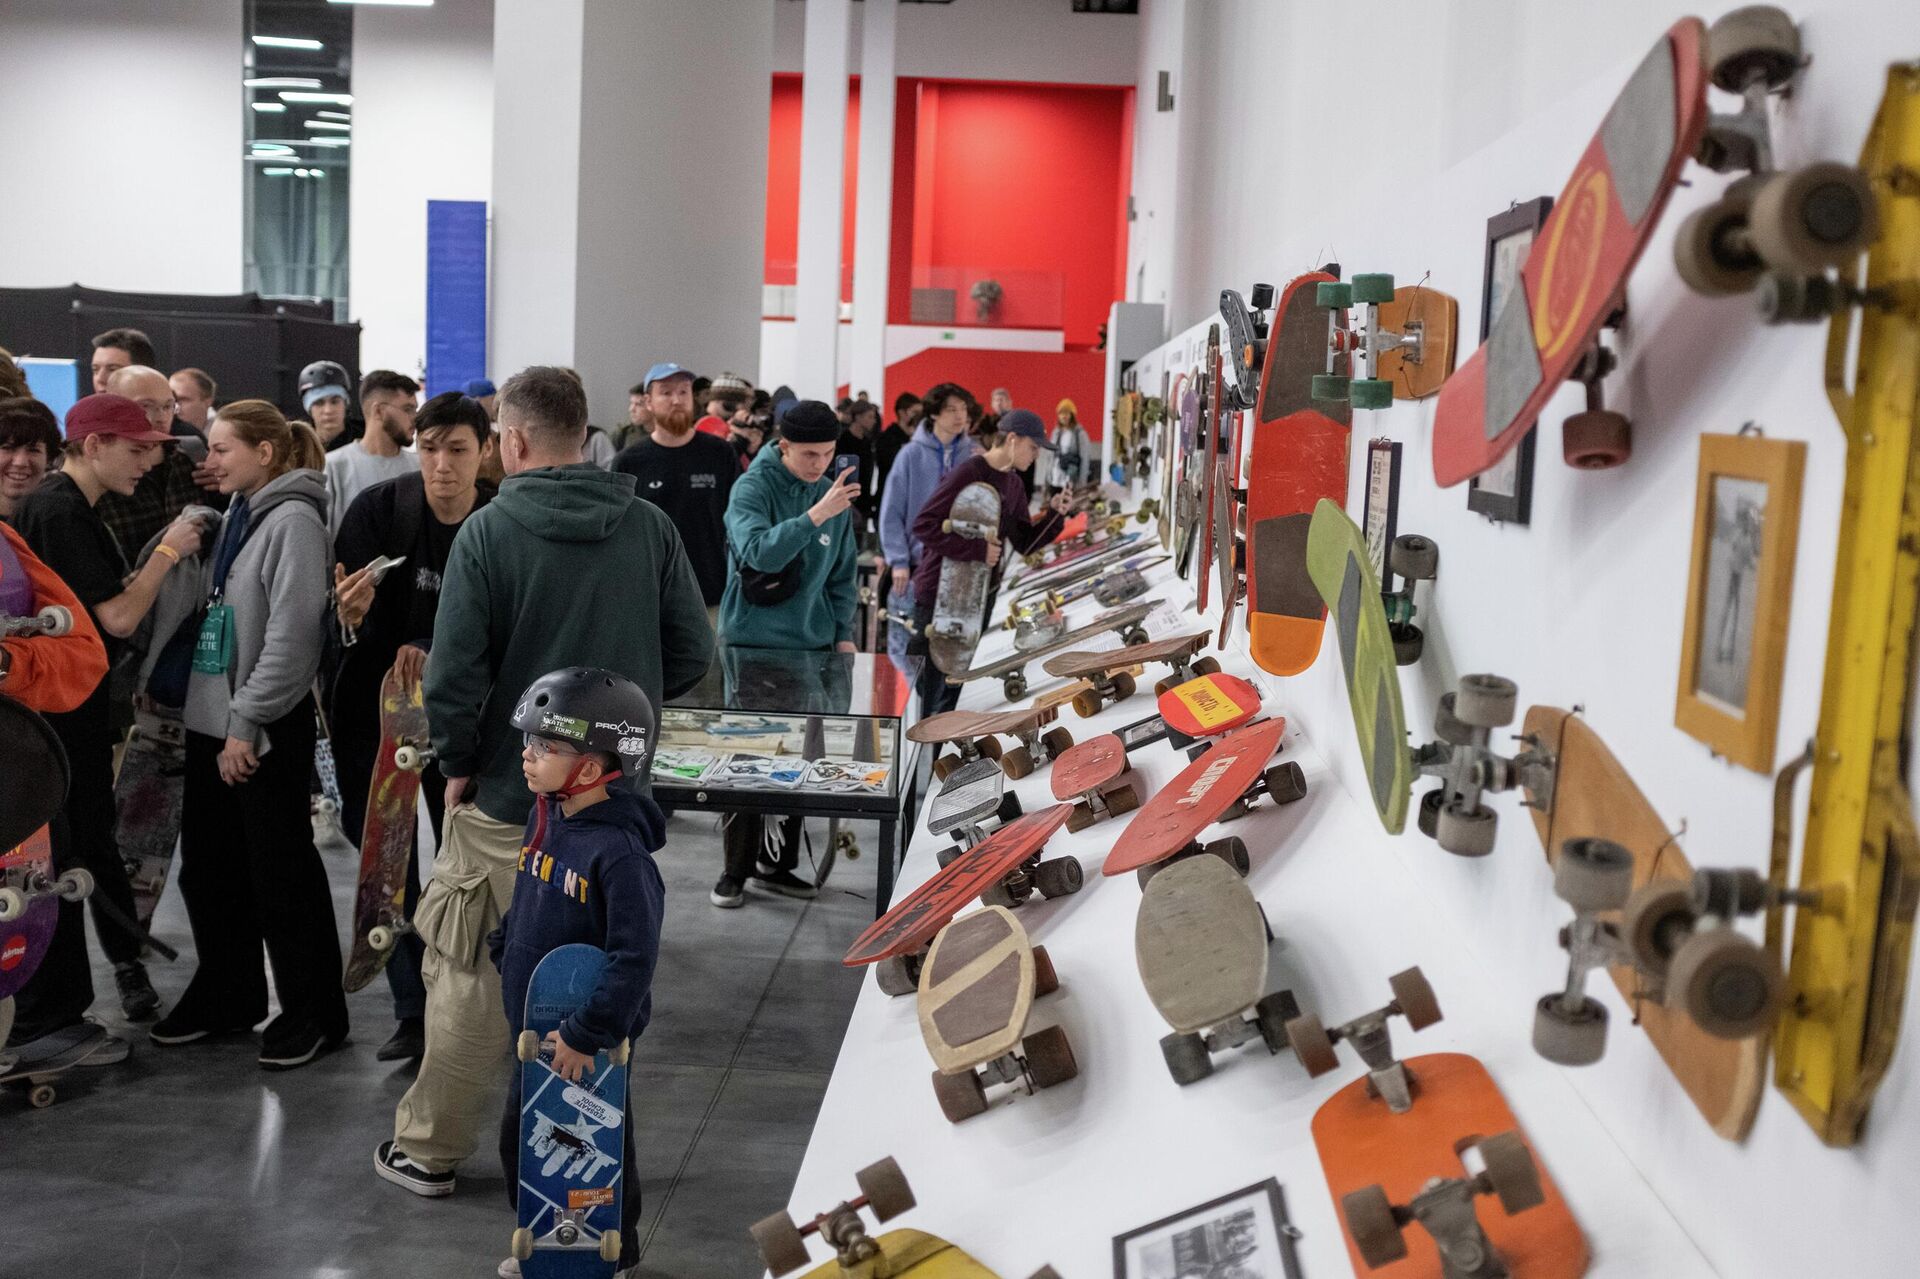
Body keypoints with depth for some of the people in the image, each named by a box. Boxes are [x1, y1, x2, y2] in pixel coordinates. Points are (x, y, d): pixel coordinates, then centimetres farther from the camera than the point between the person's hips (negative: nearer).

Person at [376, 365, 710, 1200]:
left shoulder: (489, 531, -13)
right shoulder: (649, 527, -2)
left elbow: (453, 675, -17)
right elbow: (693, 652, -1)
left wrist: (457, 763, -2)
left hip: (509, 798, -3)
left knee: (472, 977, 11)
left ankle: (430, 1150, 25)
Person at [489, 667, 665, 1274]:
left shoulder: (619, 852, -28)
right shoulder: (545, 821, -1)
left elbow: (635, 957, -29)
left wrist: (586, 1035, -27)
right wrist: (503, 947, 9)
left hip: (588, 1039, -8)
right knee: (520, 1136, 21)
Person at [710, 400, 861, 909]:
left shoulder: (834, 492, 5)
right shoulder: (752, 488, -11)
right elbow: (759, 551, -29)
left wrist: (843, 633, 6)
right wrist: (816, 516, -36)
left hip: (811, 643, 5)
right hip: (752, 641, -5)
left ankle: (776, 862, 22)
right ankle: (736, 868, 11)